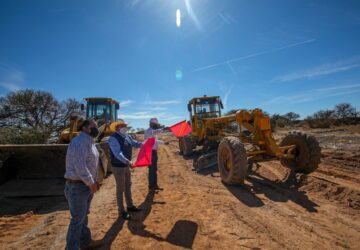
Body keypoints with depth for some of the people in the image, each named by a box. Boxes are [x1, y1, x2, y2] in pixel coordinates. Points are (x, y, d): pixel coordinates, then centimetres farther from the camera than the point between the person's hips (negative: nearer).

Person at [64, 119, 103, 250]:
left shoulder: (89, 142, 12)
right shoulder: (80, 141, -21)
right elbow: (80, 165, -28)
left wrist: (94, 181, 13)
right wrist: (91, 182, -20)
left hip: (85, 185, 10)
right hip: (77, 186, -10)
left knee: (84, 216, 22)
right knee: (77, 219, 2)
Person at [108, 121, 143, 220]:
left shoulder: (127, 136, 4)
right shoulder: (113, 138, -22)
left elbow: (136, 144, 14)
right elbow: (117, 153, -32)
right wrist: (127, 161, -44)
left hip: (126, 166, 9)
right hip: (118, 167, -8)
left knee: (128, 186, 20)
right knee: (120, 189, 4)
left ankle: (130, 206, 37)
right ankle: (121, 211, 19)